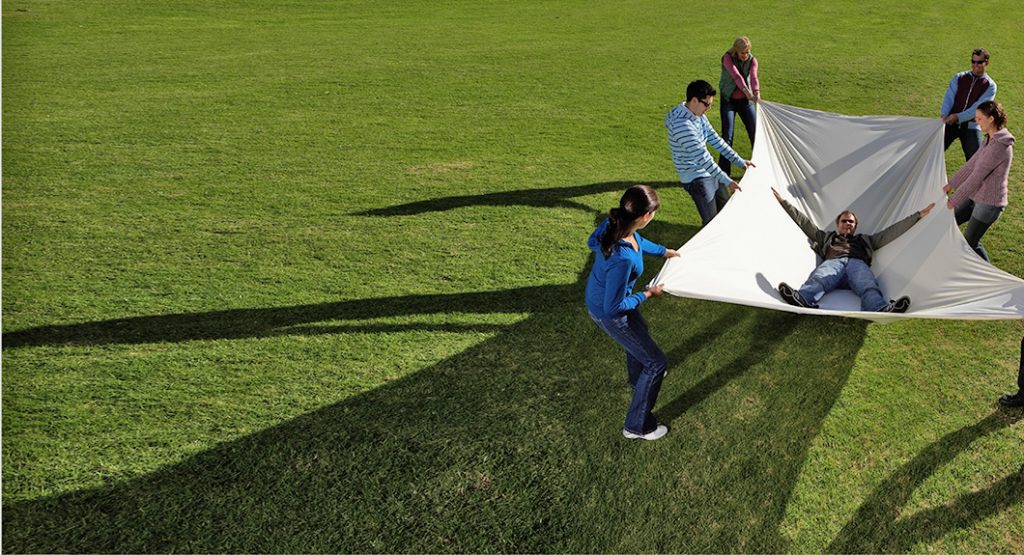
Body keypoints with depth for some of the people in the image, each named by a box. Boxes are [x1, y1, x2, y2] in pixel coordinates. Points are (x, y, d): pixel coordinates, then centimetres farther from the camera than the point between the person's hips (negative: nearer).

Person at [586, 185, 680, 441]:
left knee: (639, 331, 37)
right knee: (656, 362, 7)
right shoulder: (623, 259, -43)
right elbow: (614, 307, -32)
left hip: (596, 294, 9)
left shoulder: (612, 223, -19)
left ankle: (638, 379, 67)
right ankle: (636, 426, 24)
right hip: (609, 314, -9)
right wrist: (647, 295, -16)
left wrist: (663, 251, 20)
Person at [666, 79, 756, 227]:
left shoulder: (699, 116, 1)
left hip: (709, 171, 10)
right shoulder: (682, 126, -31)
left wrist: (740, 161, 9)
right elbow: (702, 158, -30)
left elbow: (715, 140, 10)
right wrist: (727, 181, -27)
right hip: (695, 178, -10)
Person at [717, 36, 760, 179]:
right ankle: (723, 171, -2)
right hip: (728, 101, -3)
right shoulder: (727, 58, -16)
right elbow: (736, 76, -31)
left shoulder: (752, 60, -6)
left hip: (746, 101, 3)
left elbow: (754, 77, -24)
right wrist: (747, 91, -46)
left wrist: (757, 93, -45)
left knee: (755, 132, 3)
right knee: (727, 136, -9)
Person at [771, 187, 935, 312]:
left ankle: (881, 309, -70)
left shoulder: (865, 240, 42)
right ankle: (802, 299, -73)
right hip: (832, 262, -1)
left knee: (868, 285, -37)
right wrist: (783, 201, 32)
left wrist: (918, 215, 29)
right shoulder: (827, 237, 41)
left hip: (857, 263, 1)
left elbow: (892, 231, 36)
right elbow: (804, 222, 37)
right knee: (819, 278, -40)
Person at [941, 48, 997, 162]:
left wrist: (958, 117, -26)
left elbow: (978, 107, -12)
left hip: (970, 126, -1)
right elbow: (949, 97, -4)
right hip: (950, 123, 1)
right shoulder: (959, 78, 7)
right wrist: (944, 115, -22)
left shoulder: (990, 86, 0)